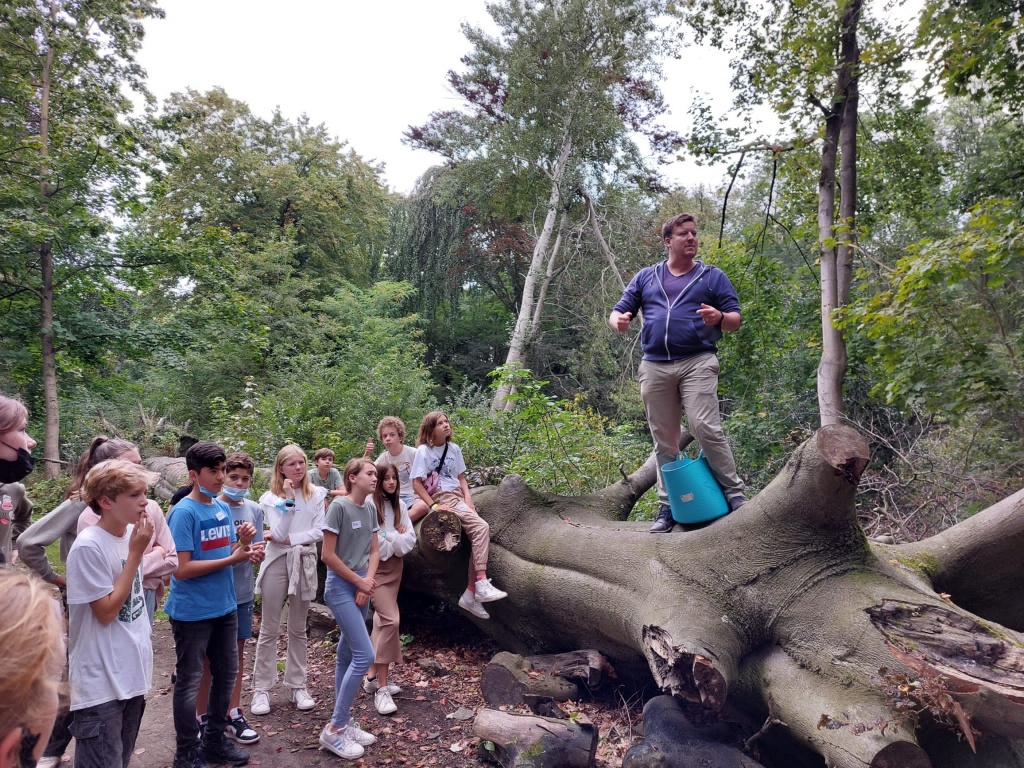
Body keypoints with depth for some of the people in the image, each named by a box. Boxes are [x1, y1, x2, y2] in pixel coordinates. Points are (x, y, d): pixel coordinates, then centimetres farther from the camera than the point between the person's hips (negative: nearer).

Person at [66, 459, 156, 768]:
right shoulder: (88, 546, -19)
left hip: (131, 677, 7)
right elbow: (106, 611, -19)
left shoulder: (131, 534, 2)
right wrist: (136, 553, -19)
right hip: (101, 685, -7)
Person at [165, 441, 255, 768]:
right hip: (192, 612, -7)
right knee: (189, 682, 8)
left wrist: (243, 542, -9)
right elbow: (181, 569, -21)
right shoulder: (184, 512, -17)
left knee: (226, 675, 17)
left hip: (225, 607, 7)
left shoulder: (223, 508, 4)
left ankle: (214, 740, 35)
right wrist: (232, 559, -21)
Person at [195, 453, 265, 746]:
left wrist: (255, 553, -19)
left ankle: (233, 715, 29)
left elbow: (257, 551, 3)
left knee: (237, 653, 15)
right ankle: (202, 718, 24)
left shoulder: (254, 510, 0)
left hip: (242, 593, 4)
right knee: (208, 656, 9)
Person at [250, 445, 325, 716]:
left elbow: (318, 532, -4)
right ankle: (261, 689, 15)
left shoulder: (316, 495, 1)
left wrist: (288, 539, -12)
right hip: (277, 562, -1)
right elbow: (278, 533, -16)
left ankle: (297, 686, 22)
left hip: (305, 562, 2)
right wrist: (288, 498, -20)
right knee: (269, 630, 5)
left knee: (298, 629, 13)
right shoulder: (271, 497, -3)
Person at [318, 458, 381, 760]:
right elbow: (328, 555, -15)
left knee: (346, 655, 14)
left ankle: (344, 723, 23)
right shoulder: (339, 506, -15)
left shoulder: (370, 508, 6)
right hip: (341, 587, -7)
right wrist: (359, 582, -8)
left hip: (361, 587, 7)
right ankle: (333, 729, 2)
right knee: (364, 655, -10)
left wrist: (368, 582, -5)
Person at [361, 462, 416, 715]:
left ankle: (373, 677, 24)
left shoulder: (399, 505, 6)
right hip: (376, 567, -7)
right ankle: (382, 688, -11)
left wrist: (389, 540, -14)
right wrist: (396, 539, -9)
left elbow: (410, 539, 3)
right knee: (390, 620, -17)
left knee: (382, 620, 13)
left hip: (395, 566, 7)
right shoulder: (369, 505, -14)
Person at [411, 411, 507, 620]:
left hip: (458, 496, 6)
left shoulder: (454, 449, 12)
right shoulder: (423, 450, -5)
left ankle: (471, 594, -9)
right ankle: (482, 584, -24)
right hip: (442, 498, -6)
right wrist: (433, 505, -15)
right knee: (481, 527, -24)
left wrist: (467, 496, 0)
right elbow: (417, 483, -8)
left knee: (479, 533, -15)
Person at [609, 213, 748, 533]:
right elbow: (618, 312, 14)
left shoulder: (712, 276, 11)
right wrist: (618, 321, -11)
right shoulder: (645, 277, 16)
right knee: (664, 442, 6)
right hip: (654, 367, 3)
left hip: (697, 362, -2)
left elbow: (735, 319, 7)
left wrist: (719, 318, -17)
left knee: (706, 428, -17)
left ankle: (734, 494, -3)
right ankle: (668, 506, 15)